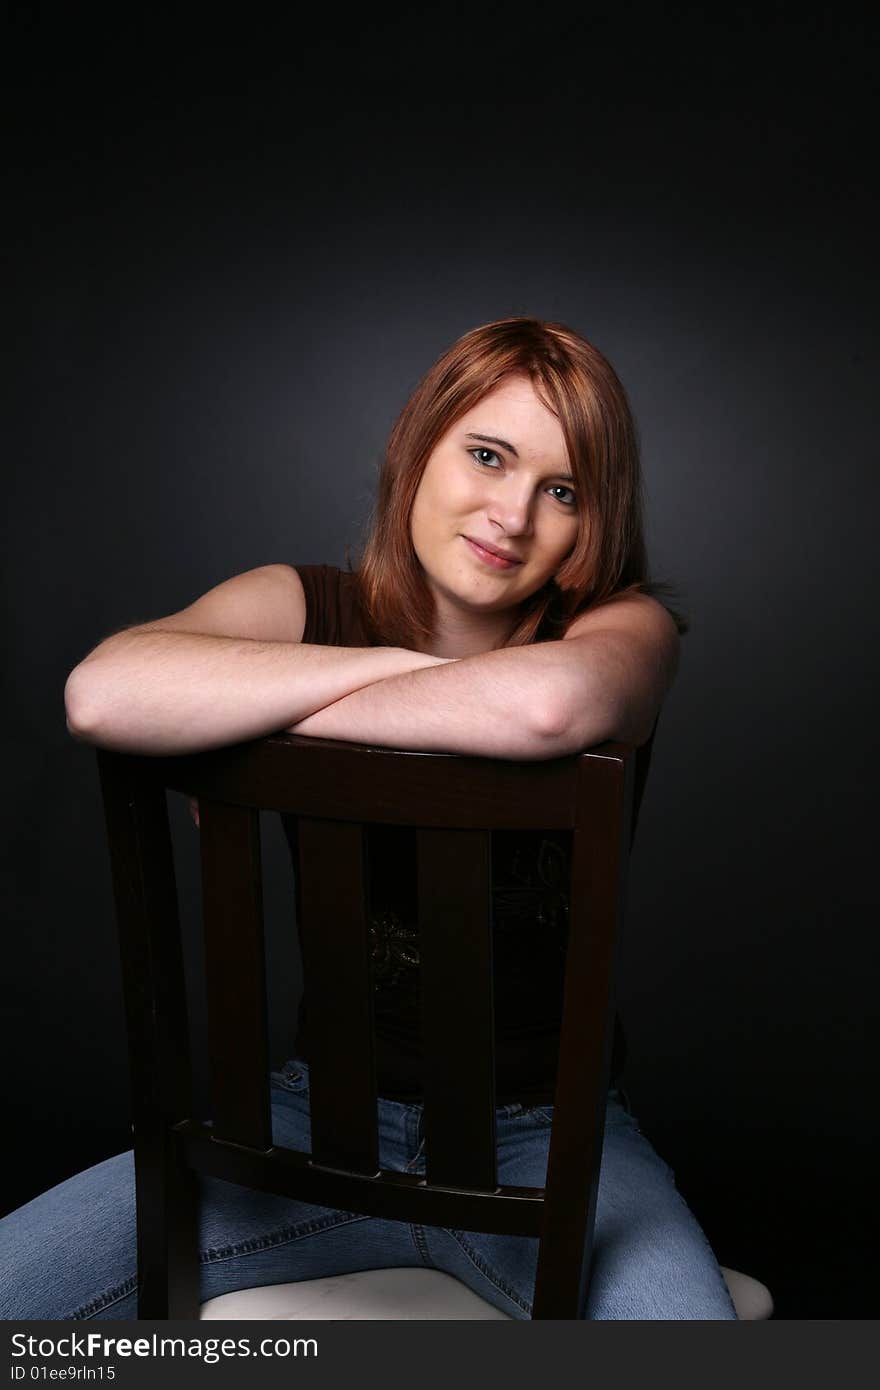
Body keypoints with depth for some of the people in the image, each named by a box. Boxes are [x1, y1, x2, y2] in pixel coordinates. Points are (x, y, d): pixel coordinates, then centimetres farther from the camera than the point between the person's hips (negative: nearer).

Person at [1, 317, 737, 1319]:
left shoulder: (627, 625, -9)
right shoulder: (302, 607, -4)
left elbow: (546, 704, -36)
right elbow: (101, 694, -26)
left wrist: (243, 720, -25)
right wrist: (388, 664, -23)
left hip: (549, 1133, -1)